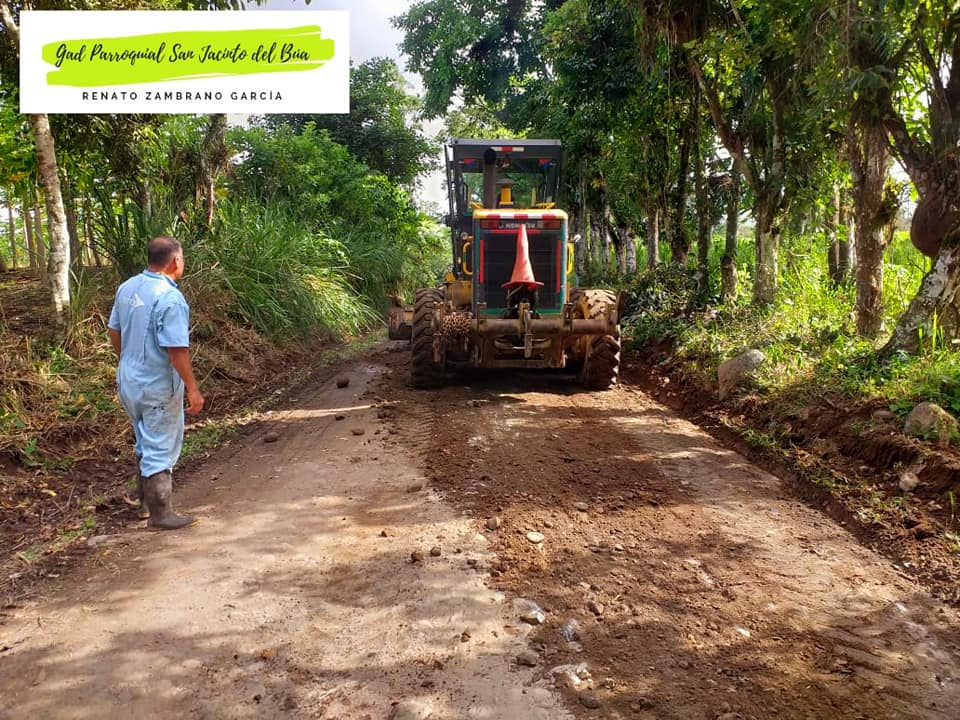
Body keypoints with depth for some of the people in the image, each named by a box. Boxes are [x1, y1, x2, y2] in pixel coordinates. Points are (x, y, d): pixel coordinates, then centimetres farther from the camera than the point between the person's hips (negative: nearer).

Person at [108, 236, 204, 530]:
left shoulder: (127, 287, 3)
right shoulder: (170, 298, -22)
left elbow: (114, 331, 12)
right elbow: (177, 349, -24)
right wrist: (192, 389, -18)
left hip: (129, 381, 9)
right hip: (157, 387, -8)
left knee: (146, 445, 23)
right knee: (161, 450, 4)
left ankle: (146, 501, 36)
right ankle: (160, 513, 15)